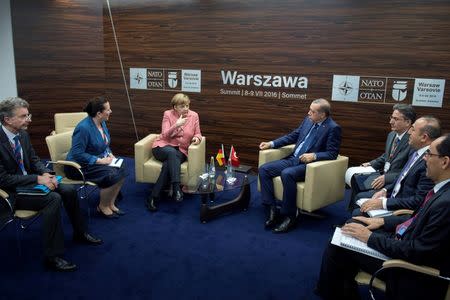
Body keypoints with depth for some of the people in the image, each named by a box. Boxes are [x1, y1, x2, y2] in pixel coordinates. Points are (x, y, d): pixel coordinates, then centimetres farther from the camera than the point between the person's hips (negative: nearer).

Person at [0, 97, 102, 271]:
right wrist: (38, 179, -25)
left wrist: (45, 173, -8)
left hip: (29, 181, 8)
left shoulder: (22, 134, 1)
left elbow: (33, 160, 12)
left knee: (69, 190, -3)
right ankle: (52, 257, -18)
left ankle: (80, 233, 18)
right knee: (53, 198, -27)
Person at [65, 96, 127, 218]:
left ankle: (111, 203, 3)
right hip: (80, 165, -8)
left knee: (122, 170, -12)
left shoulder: (102, 122, 2)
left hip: (98, 159, 8)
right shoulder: (84, 128, -25)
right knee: (111, 175, -26)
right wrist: (99, 160, -25)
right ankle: (102, 207, -2)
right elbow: (77, 154, -26)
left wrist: (109, 154, -3)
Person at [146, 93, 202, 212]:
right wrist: (176, 125, -25)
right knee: (172, 152, -38)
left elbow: (198, 134, 11)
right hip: (163, 147, -1)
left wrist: (197, 138, -14)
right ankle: (176, 188, -43)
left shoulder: (194, 115, 2)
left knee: (167, 165, -32)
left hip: (181, 151, 1)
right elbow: (165, 136, -10)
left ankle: (154, 197, -28)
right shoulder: (168, 114, -2)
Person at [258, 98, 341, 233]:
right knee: (264, 169, -9)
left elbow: (332, 154, -12)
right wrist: (271, 144, 9)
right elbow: (293, 136, 17)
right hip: (293, 159, 8)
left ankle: (289, 215, -20)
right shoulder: (308, 120, 10)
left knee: (287, 174, -35)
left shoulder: (333, 128, -10)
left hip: (309, 164, -7)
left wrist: (314, 156, -27)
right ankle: (272, 208, -6)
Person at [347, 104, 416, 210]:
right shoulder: (392, 135, 7)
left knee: (361, 197, -19)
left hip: (393, 182, -8)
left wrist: (386, 178, -25)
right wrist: (371, 164, 8)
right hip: (382, 174, 9)